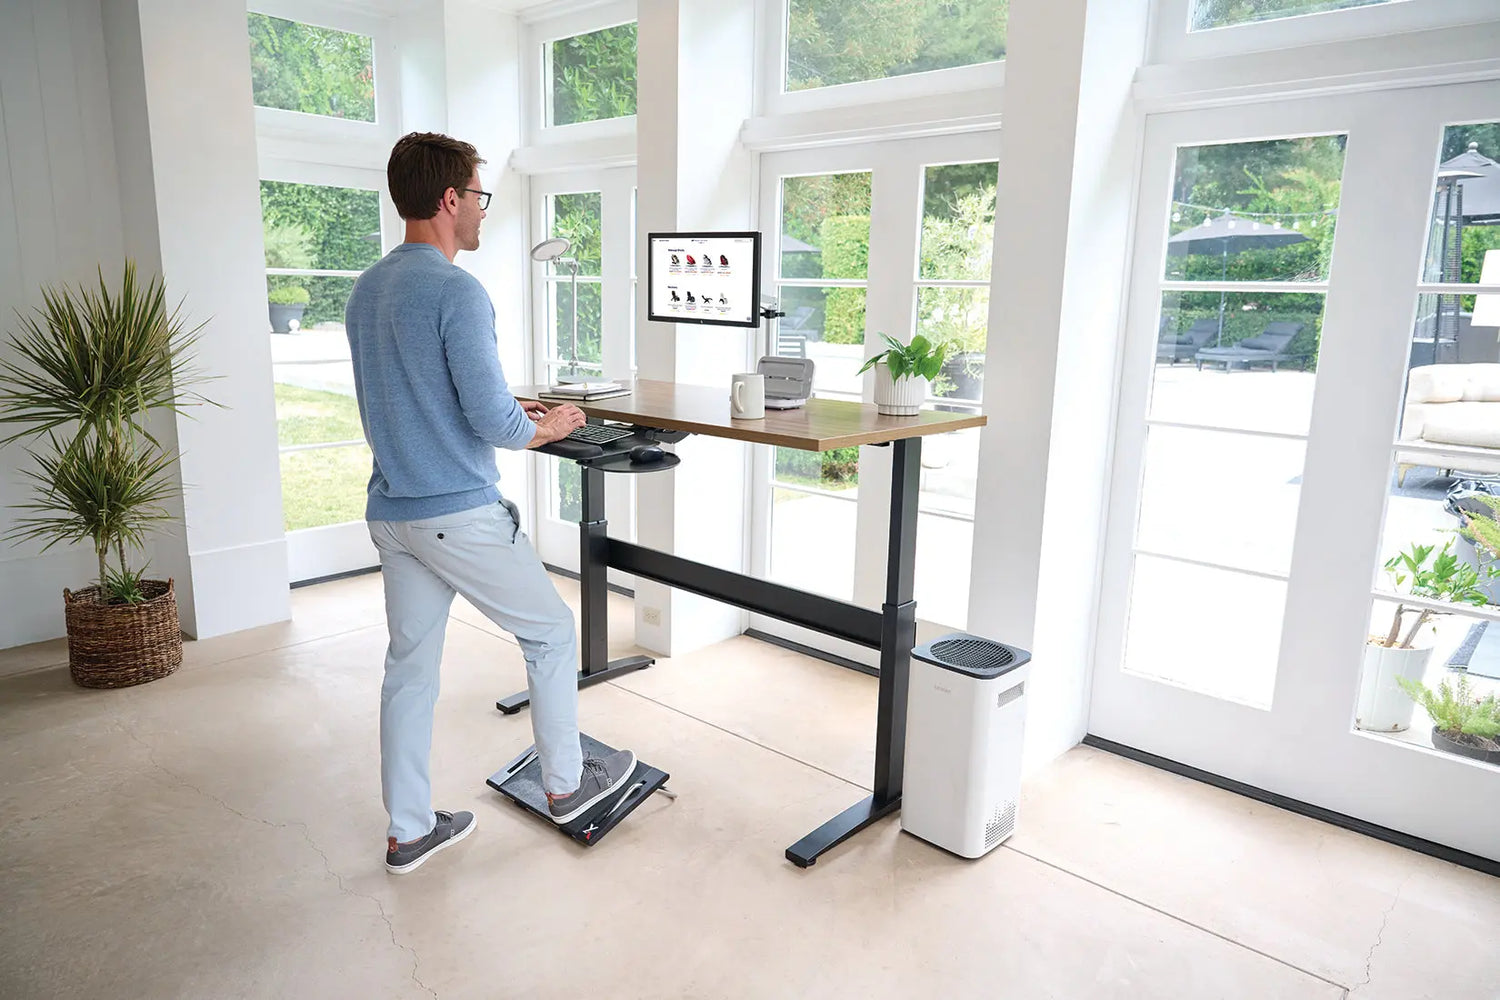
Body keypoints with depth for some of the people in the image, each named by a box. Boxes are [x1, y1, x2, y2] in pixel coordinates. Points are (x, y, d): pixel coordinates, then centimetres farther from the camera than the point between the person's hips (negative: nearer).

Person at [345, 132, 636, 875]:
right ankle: (565, 784, 26)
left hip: (392, 514, 8)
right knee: (551, 633, 11)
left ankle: (409, 832, 25)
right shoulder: (456, 291, -17)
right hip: (461, 515, -8)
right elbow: (494, 423, -21)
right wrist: (549, 427, 0)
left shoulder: (366, 290, 11)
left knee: (409, 665, 14)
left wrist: (511, 415, 19)